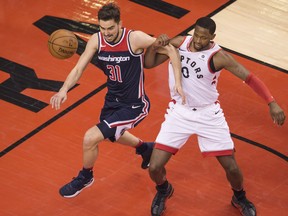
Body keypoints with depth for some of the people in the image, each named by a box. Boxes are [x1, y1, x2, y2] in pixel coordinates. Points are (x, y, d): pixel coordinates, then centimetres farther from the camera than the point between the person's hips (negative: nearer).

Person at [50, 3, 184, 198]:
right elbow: (79, 69, -9)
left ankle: (85, 177, 16)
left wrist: (178, 82, -30)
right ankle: (145, 149, 62)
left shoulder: (135, 39, -27)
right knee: (113, 134, 32)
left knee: (90, 138, -14)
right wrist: (64, 90, -27)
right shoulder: (96, 40, -12)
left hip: (134, 106, -7)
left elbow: (171, 50, -21)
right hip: (113, 100, 7)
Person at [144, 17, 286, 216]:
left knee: (231, 167, 1)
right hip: (180, 112, 2)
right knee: (155, 167, -6)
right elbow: (149, 64, -2)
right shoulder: (179, 43, -10)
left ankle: (240, 199, 36)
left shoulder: (218, 56, -19)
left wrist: (272, 103, -27)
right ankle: (164, 191, 31)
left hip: (208, 114, -2)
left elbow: (250, 78, -16)